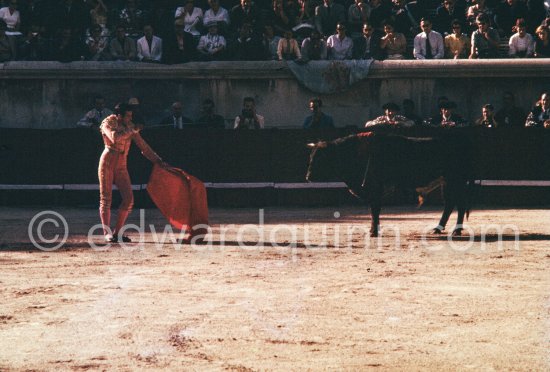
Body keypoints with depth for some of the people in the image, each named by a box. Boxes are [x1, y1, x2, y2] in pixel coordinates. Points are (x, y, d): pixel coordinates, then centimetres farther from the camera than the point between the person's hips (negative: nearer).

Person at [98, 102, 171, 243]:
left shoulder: (130, 127, 12)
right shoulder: (108, 124, -4)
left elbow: (143, 146, 14)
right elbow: (115, 137, -24)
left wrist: (158, 161, 10)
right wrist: (132, 131, -14)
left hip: (121, 165, 5)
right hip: (107, 162, -5)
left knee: (128, 198, -6)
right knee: (106, 198, -5)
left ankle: (117, 233, 2)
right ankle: (107, 233, -3)